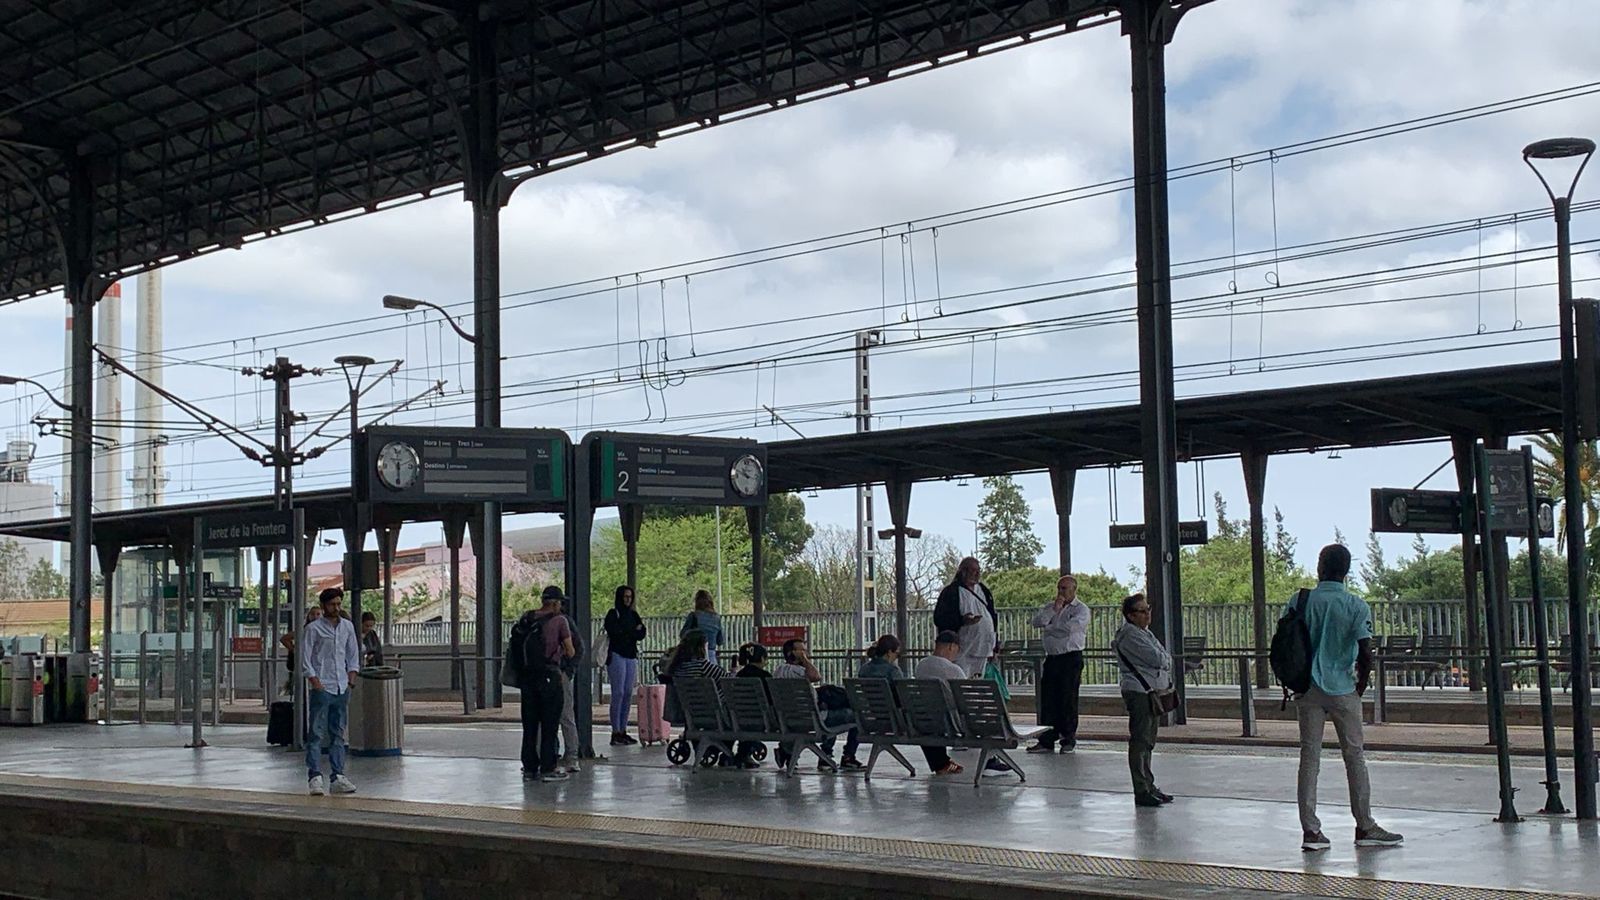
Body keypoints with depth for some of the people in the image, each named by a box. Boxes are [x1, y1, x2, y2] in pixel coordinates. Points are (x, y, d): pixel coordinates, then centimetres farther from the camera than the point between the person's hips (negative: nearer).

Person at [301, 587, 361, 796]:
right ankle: (315, 777, -8)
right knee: (316, 734, -7)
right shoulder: (313, 628, -3)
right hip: (322, 689, -5)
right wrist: (315, 682, -11)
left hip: (342, 688, 5)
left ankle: (338, 777, 9)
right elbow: (305, 659, -4)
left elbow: (353, 654, 20)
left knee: (338, 733, 7)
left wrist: (351, 676, 8)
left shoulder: (347, 626, 13)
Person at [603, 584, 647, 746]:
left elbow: (641, 634, 6)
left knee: (628, 694, 4)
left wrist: (625, 633, -10)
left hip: (632, 656, 6)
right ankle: (615, 732, -10)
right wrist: (633, 631, -4)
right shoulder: (613, 614, 0)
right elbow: (614, 632, -14)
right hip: (617, 655, -6)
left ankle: (623, 730, 8)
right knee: (618, 693, -10)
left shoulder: (633, 614, 17)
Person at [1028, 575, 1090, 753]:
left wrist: (1049, 628, -1)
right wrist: (1054, 609, -9)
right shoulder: (1050, 606, 17)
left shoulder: (1081, 610, 0)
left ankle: (1068, 740, 6)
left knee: (1068, 701, -4)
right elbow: (1036, 622, 0)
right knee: (1047, 700, 1)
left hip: (1071, 658, -5)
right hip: (1051, 658, 5)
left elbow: (1069, 628, -16)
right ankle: (1046, 740, 4)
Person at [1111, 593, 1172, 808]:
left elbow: (1165, 659, 18)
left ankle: (1149, 786, 21)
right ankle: (1141, 792, -7)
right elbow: (1157, 659, -18)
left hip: (1153, 692, 10)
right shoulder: (1129, 635, -14)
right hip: (1138, 692, -10)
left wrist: (1163, 661, -3)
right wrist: (1166, 659, 2)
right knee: (1140, 742, -8)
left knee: (1148, 742, 15)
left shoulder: (1146, 633, 18)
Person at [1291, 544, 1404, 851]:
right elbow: (1365, 652, -13)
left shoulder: (1301, 601, -1)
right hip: (1342, 688, -2)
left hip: (1307, 688, 2)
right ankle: (1364, 827, 16)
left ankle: (1310, 830, 3)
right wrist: (1361, 684, 2)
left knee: (1309, 755, 5)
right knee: (1354, 755, 9)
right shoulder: (1357, 606, -7)